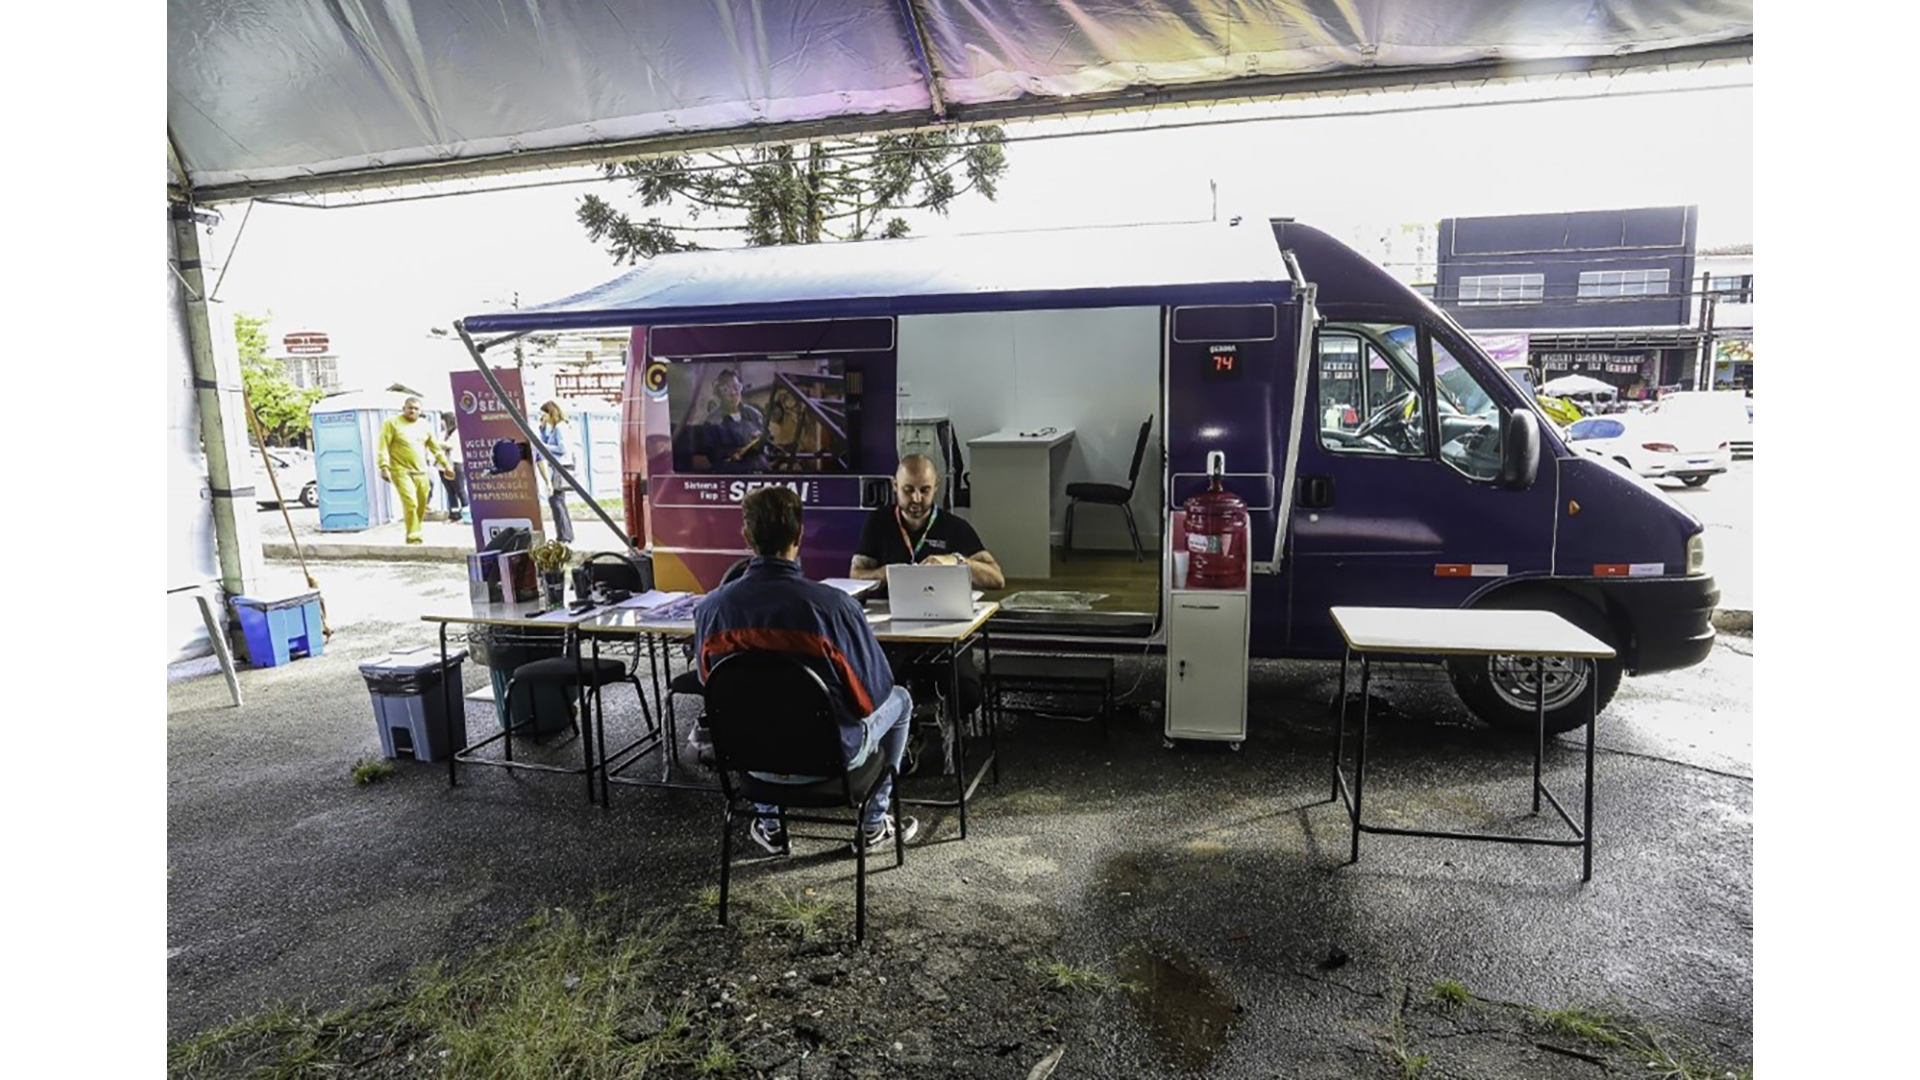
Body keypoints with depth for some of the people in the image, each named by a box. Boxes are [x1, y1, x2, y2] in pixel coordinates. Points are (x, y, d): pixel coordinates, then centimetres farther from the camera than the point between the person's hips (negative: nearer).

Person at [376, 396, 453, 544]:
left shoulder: (425, 425, 12)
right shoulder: (392, 424, -3)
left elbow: (435, 447, 19)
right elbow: (383, 447, -8)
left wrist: (445, 464, 18)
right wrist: (384, 467, -16)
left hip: (421, 472, 5)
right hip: (401, 471, -5)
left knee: (421, 505, 7)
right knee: (410, 503, -16)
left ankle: (415, 534, 22)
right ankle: (413, 537, -11)